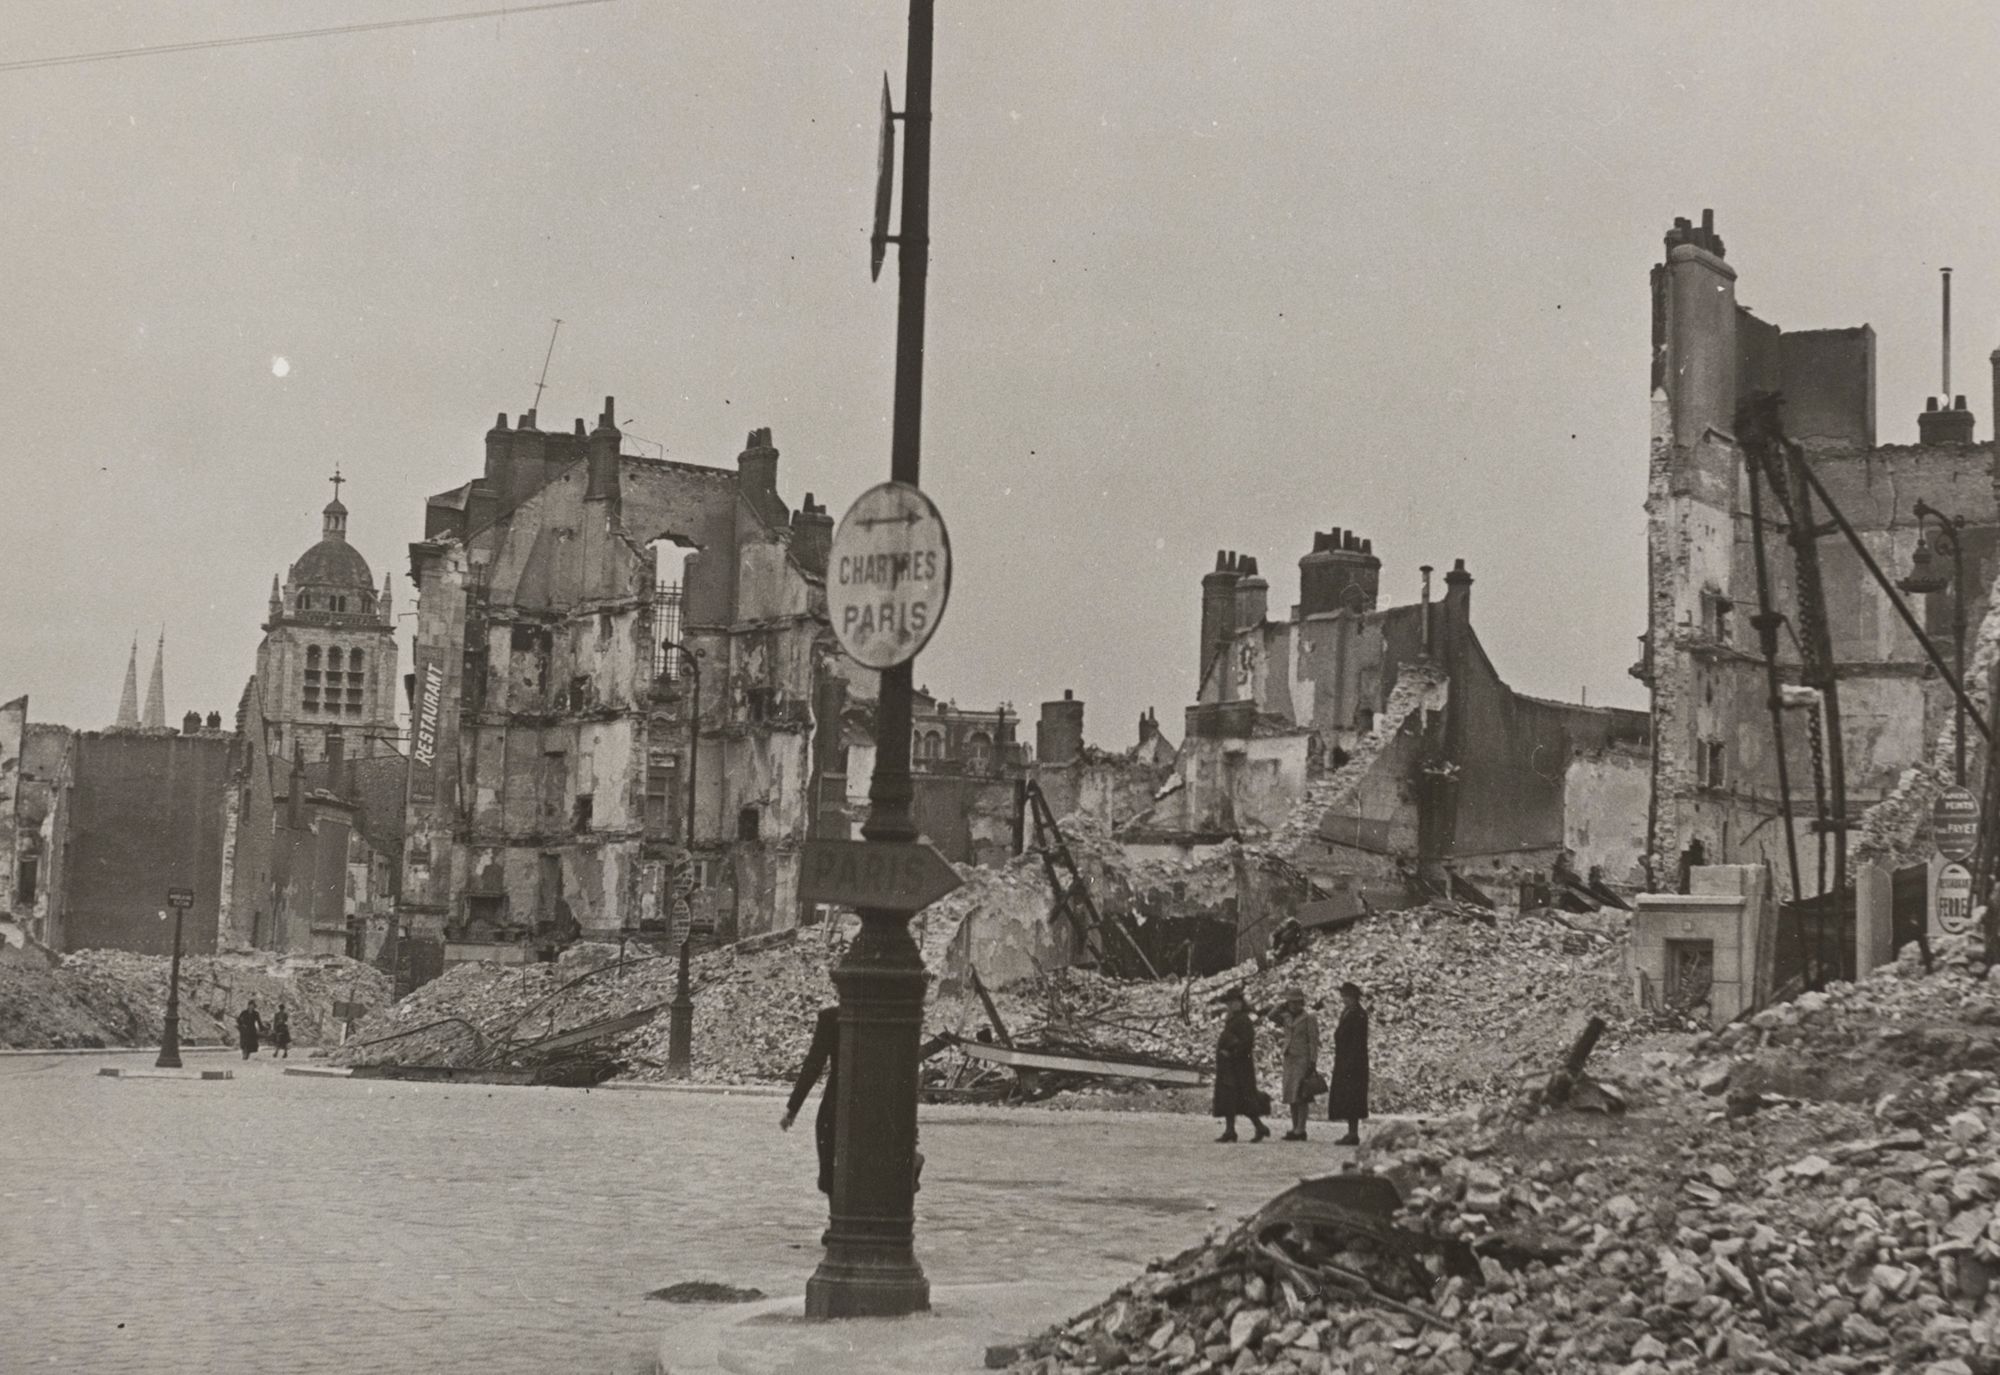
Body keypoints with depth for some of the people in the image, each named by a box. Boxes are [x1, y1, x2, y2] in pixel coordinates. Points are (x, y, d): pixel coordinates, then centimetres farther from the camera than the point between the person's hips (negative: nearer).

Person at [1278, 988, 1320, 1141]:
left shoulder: (1309, 1017, -8)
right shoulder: (1287, 1017, 13)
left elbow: (1314, 1041, -11)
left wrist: (1313, 1063, -15)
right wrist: (1282, 1007, 6)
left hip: (1303, 1059, -7)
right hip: (1289, 1058, 7)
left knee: (1300, 1095, -10)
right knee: (1291, 1095, 6)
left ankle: (1300, 1130, -10)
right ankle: (1295, 1129, 11)